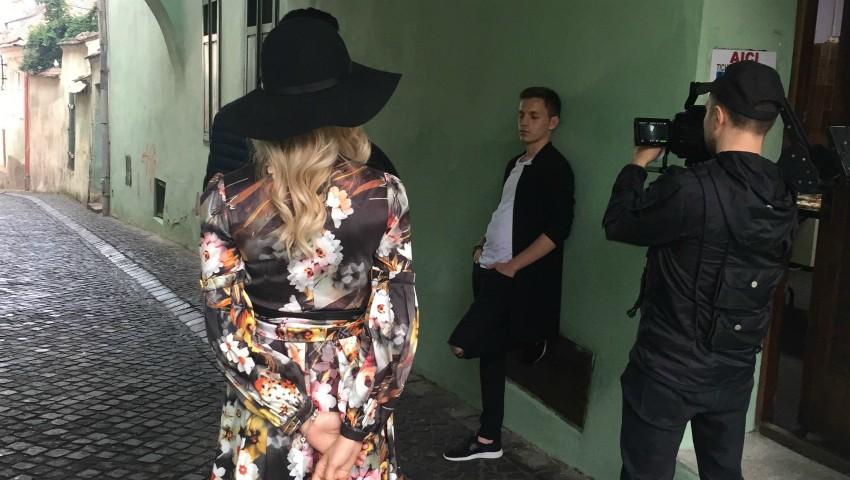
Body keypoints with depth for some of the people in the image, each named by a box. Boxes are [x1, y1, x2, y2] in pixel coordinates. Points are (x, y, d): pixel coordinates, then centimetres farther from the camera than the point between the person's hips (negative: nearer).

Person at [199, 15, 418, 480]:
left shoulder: (227, 198, -12)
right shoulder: (384, 195, -14)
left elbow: (226, 322, -12)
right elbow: (395, 323, -14)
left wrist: (297, 415, -9)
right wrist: (355, 428, -10)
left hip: (263, 405, 1)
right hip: (355, 402, 0)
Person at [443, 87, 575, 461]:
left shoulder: (555, 168, -10)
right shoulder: (515, 164, 14)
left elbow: (558, 229, -18)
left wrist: (512, 266, -18)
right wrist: (483, 247, 8)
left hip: (517, 278, -8)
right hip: (490, 271, 8)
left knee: (464, 344, -14)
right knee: (489, 353, 11)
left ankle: (530, 343, 10)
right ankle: (488, 440, 22)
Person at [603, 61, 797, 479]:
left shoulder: (690, 189, -24)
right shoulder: (782, 197, -2)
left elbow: (617, 224, -9)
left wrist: (639, 163, 5)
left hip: (668, 368, -6)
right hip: (736, 367, 7)